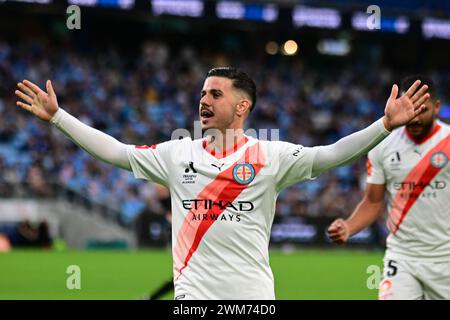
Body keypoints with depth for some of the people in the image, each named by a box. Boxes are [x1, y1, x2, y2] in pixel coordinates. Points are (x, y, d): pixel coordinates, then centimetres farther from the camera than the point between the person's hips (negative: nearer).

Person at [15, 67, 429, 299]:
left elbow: (330, 155, -10)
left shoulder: (270, 155, -1)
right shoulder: (177, 154, 7)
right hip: (193, 294, 2)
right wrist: (57, 116, 3)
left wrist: (386, 124, -22)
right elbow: (115, 151, 7)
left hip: (254, 294, -2)